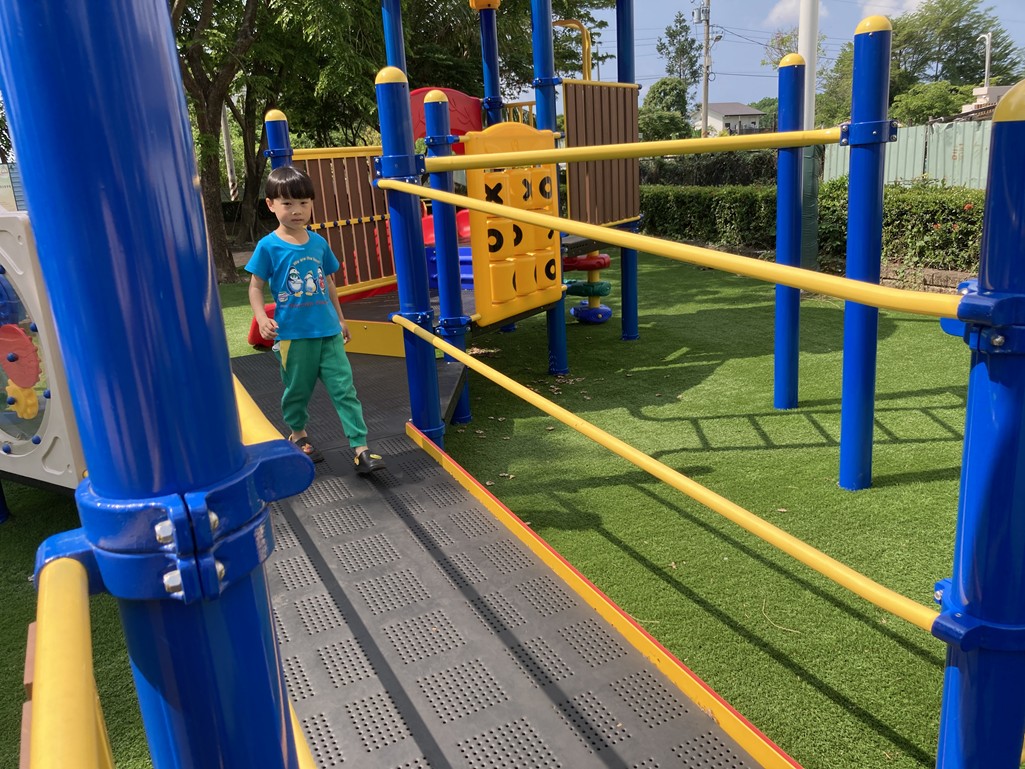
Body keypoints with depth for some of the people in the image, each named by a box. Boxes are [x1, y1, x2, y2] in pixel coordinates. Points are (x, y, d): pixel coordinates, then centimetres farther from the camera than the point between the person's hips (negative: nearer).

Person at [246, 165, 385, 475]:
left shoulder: (318, 242, 5)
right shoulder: (268, 246, -7)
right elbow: (256, 287, -3)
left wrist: (340, 319, 21)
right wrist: (262, 318, -19)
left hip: (328, 332, 3)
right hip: (293, 334, -3)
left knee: (344, 388, -2)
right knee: (297, 390, 13)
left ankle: (361, 449, -1)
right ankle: (298, 435, 38)